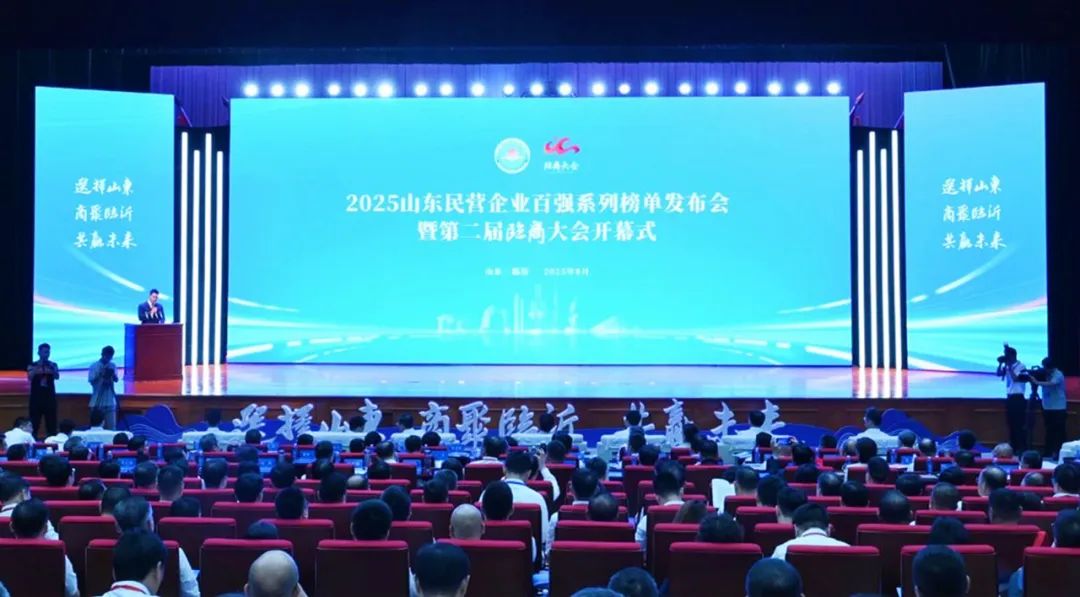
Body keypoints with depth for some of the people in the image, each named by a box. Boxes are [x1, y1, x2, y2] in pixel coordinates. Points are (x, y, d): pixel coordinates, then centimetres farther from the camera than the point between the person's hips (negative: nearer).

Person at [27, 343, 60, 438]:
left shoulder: (53, 365, 5)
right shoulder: (32, 365, 3)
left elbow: (57, 377, -11)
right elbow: (29, 377, -15)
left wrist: (53, 369, -30)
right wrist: (36, 370, -32)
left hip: (50, 397, 1)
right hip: (36, 397, -1)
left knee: (51, 424, 0)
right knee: (34, 423, -2)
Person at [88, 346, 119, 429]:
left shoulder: (113, 366, 8)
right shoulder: (94, 366, -3)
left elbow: (116, 380, 0)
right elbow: (91, 381, -7)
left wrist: (112, 374, -18)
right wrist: (101, 375, -18)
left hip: (110, 401, 3)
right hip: (97, 401, -2)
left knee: (111, 425, 0)